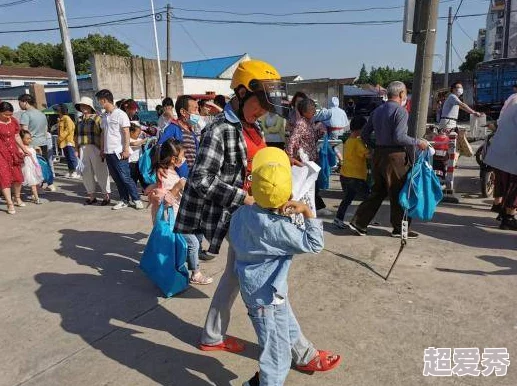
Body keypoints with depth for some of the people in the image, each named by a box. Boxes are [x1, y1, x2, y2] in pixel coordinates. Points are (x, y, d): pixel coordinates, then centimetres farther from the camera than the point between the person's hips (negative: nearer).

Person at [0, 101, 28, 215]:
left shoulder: (13, 121, 6)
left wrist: (24, 149, 17)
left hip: (13, 151, 6)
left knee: (18, 177, 13)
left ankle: (17, 199, 33)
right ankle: (10, 204, -4)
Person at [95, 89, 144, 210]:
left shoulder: (120, 114, -7)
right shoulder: (104, 116, 14)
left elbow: (126, 133, -10)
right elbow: (103, 134, 18)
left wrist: (126, 150, -16)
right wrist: (102, 150, 14)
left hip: (118, 152, -7)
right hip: (108, 152, 7)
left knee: (125, 177, -6)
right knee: (116, 178, 9)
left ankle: (136, 199, 5)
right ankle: (124, 200, 16)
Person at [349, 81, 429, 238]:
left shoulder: (377, 111, 13)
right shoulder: (400, 111, -10)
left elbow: (365, 134, 13)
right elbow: (399, 137, -20)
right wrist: (417, 142, -8)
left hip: (378, 154, 7)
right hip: (394, 156, -7)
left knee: (378, 191, 14)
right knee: (398, 194, 5)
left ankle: (358, 223, 11)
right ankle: (399, 229, 17)